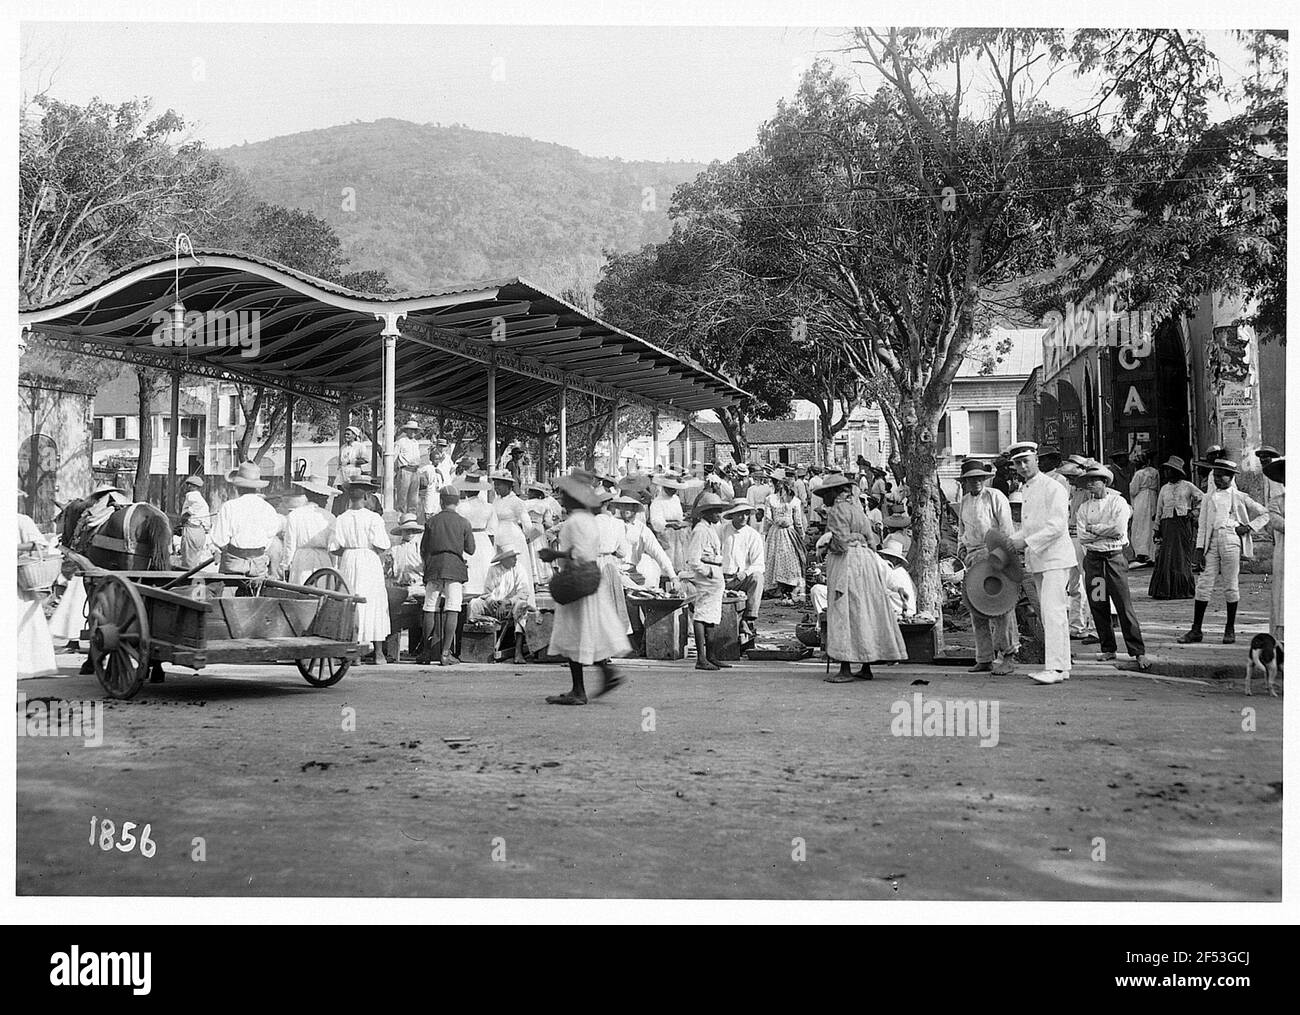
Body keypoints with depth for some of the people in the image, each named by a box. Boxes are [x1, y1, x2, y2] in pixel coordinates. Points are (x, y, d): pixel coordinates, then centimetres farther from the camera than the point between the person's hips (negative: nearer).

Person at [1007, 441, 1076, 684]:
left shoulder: (1053, 488, -11)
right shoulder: (1025, 490, 16)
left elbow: (1057, 526, -19)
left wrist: (1026, 541, -20)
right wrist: (1012, 539, 8)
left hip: (1055, 557, -9)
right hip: (1036, 561, 9)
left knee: (1052, 611, -15)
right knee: (1047, 612, 10)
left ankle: (1055, 668, -18)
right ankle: (1063, 666, 15)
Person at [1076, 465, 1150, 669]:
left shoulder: (1118, 502, 1)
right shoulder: (1084, 508, 11)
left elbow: (1119, 529, -14)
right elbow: (1082, 536, -1)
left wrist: (1094, 528, -6)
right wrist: (1107, 533, -7)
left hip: (1114, 557, -4)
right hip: (1092, 558, 4)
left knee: (1124, 606, -7)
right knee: (1097, 606, 4)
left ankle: (1138, 652, -3)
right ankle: (1108, 649, 15)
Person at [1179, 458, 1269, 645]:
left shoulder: (1239, 497, 8)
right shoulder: (1208, 498, 14)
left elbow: (1264, 514, 14)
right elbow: (1202, 526, 11)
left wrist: (1249, 527, 0)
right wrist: (1200, 550, 3)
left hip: (1232, 541, -2)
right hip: (1212, 542, 2)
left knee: (1230, 586, 1)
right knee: (1204, 585, -3)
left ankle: (1230, 629, 12)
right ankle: (1196, 630, -1)